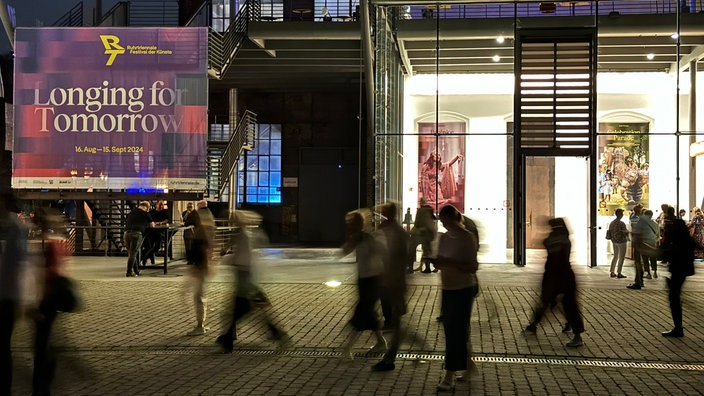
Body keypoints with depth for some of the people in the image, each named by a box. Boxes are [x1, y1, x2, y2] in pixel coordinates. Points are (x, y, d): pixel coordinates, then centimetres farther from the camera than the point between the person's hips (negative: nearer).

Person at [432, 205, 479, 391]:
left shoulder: (468, 239, -13)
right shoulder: (444, 238, 6)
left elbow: (473, 267, -16)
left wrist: (450, 263, -27)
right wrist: (437, 261, -9)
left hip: (464, 290, -7)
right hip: (447, 290, 7)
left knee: (457, 332, -5)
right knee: (450, 330, 10)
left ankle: (450, 376, -3)